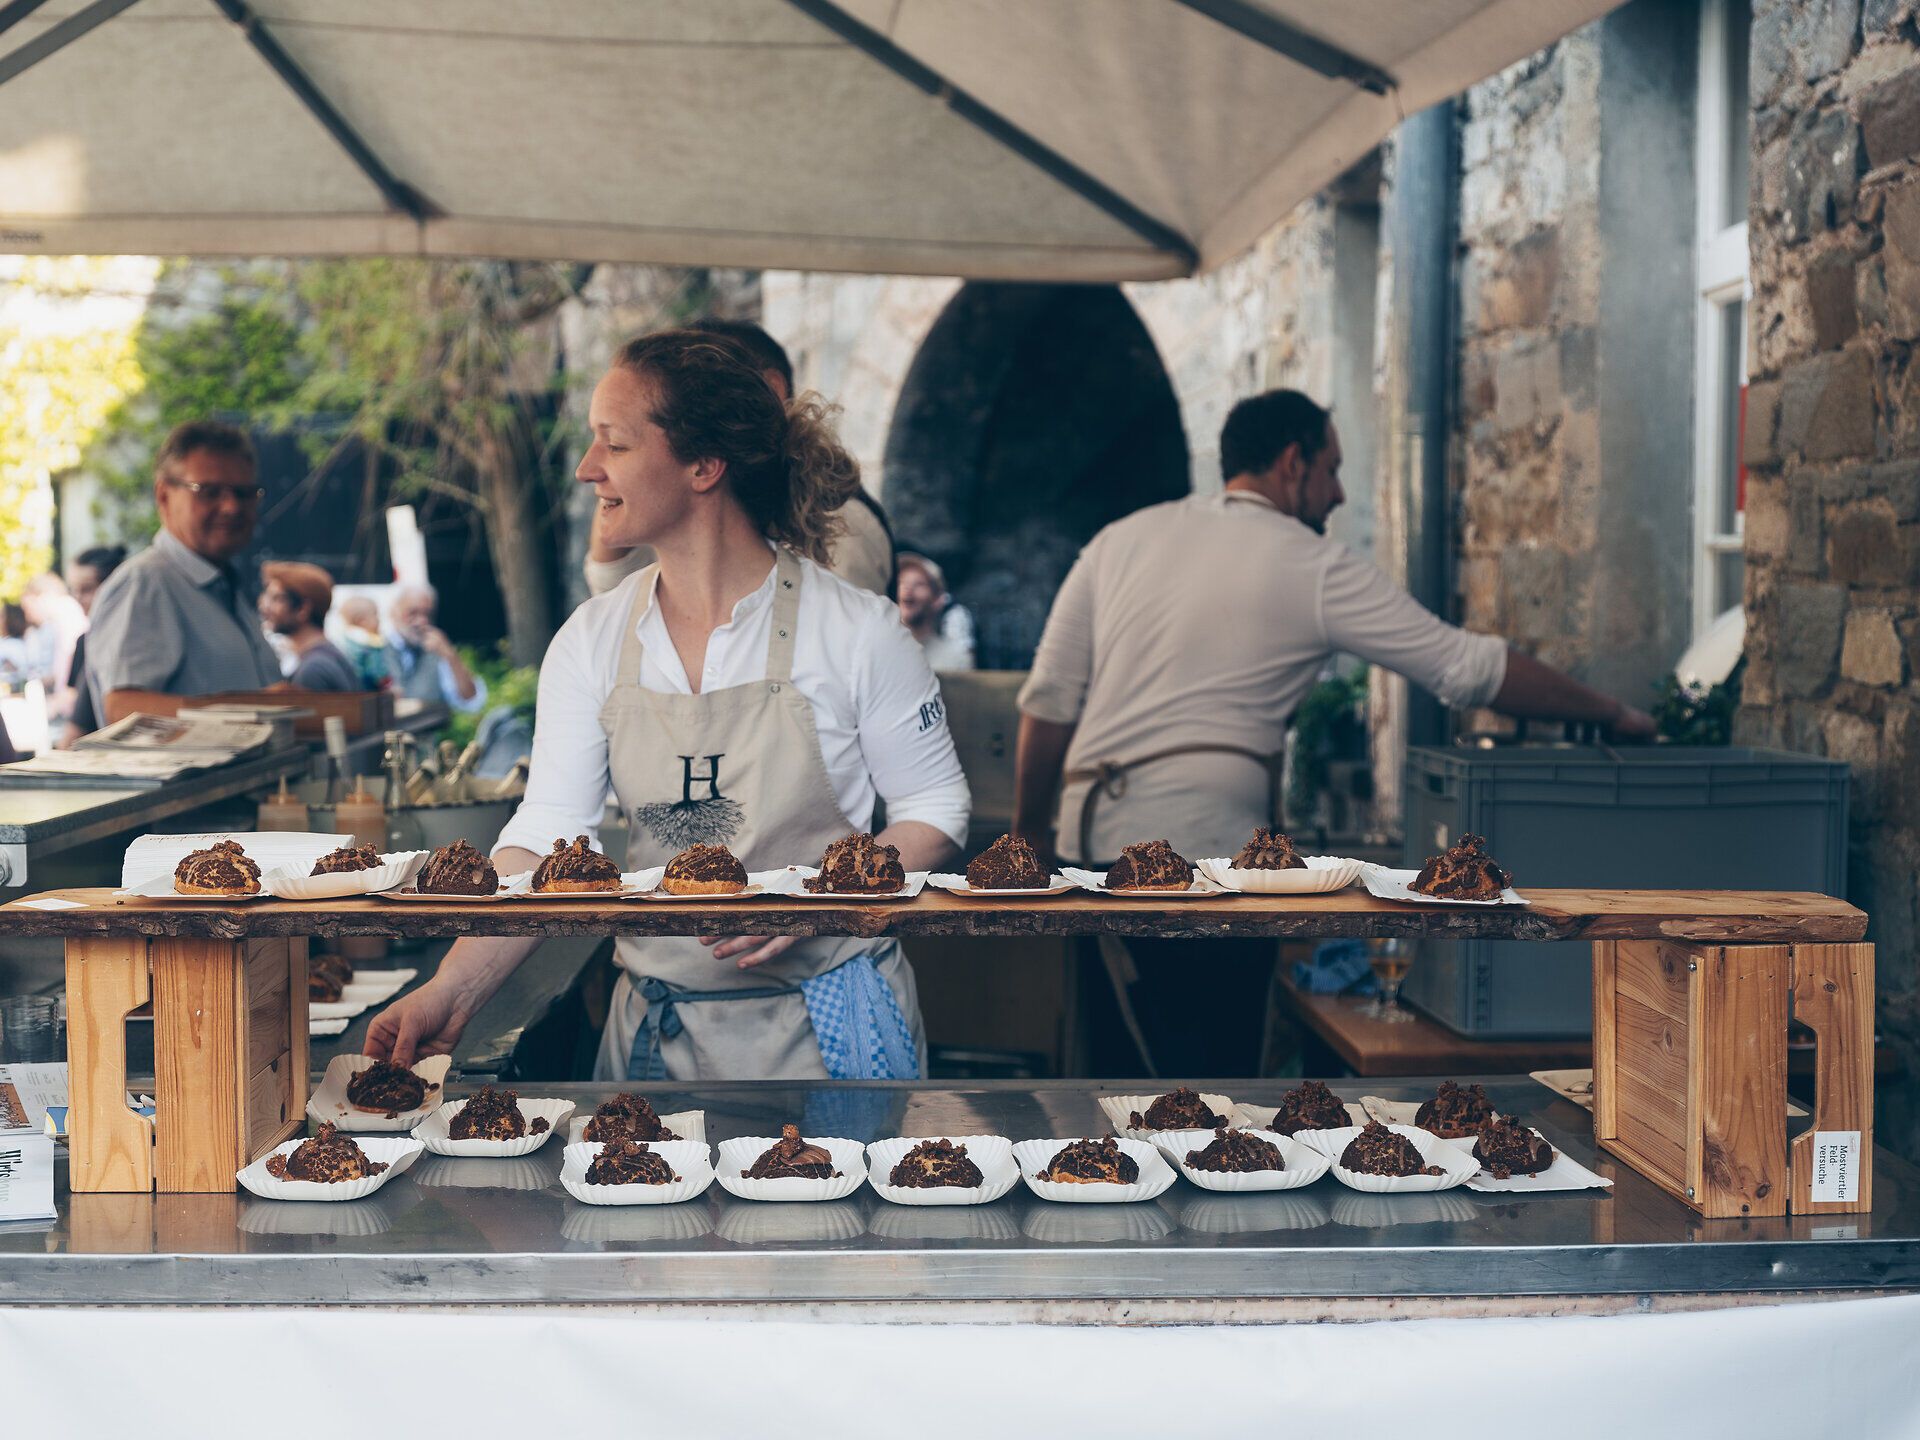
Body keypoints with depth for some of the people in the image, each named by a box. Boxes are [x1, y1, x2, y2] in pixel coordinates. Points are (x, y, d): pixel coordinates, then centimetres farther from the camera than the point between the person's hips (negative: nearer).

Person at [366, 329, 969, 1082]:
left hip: (824, 1027, -3)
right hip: (657, 1032, 3)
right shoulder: (592, 641, 0)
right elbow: (544, 837, -7)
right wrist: (451, 993, -21)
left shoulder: (855, 630, -10)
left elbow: (936, 810, -3)